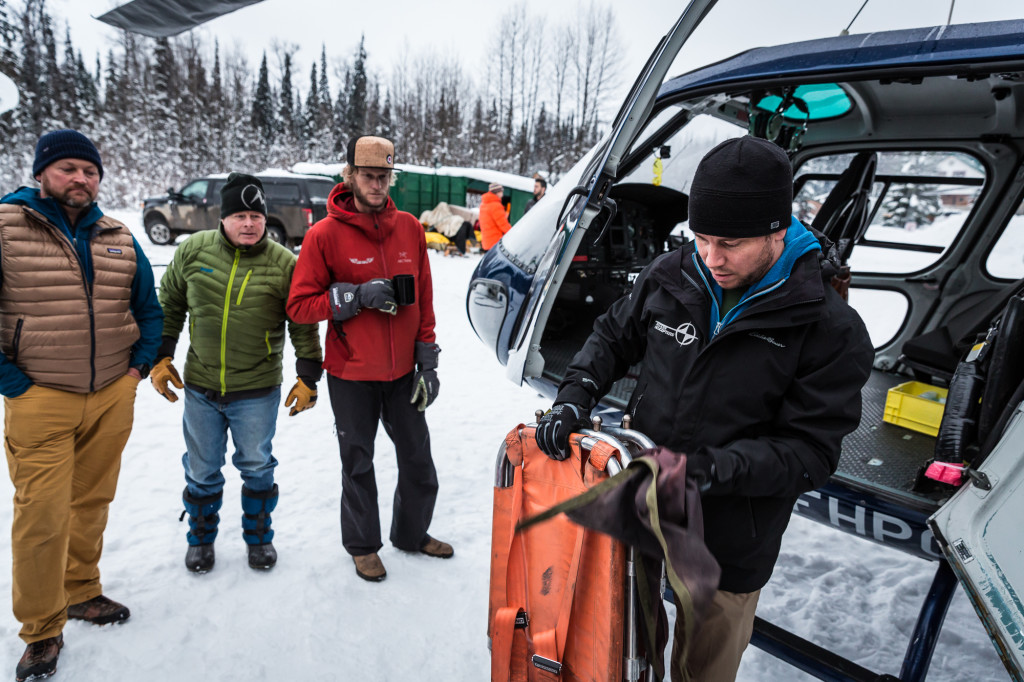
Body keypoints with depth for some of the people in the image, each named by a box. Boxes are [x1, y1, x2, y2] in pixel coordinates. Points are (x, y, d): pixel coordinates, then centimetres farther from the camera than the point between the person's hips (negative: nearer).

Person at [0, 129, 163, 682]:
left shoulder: (119, 238, 9)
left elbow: (149, 308, 17)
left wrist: (139, 366, 7)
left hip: (113, 397, 4)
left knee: (93, 502, 15)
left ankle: (81, 592, 36)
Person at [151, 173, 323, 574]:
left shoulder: (284, 263, -8)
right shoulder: (193, 251, -2)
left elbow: (304, 326, -2)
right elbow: (169, 306, 10)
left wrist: (307, 379, -4)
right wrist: (161, 358, 7)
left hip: (258, 391, -2)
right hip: (199, 387, 2)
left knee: (257, 469, 11)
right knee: (202, 471, 15)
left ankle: (258, 537, 33)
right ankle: (201, 538, 38)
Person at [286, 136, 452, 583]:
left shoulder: (409, 228, 1)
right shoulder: (324, 234, -9)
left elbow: (424, 300, 6)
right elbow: (299, 306, -9)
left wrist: (427, 360, 3)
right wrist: (357, 296, -21)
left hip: (402, 371, 4)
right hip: (351, 376, -3)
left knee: (418, 458, 14)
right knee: (358, 463, 13)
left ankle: (412, 533, 38)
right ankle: (363, 546, 35)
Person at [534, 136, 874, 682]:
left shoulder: (832, 331, -17)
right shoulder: (670, 276, -8)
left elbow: (810, 452, -16)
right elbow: (613, 337, 6)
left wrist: (715, 468, -32)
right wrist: (574, 397, -10)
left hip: (727, 544, -3)